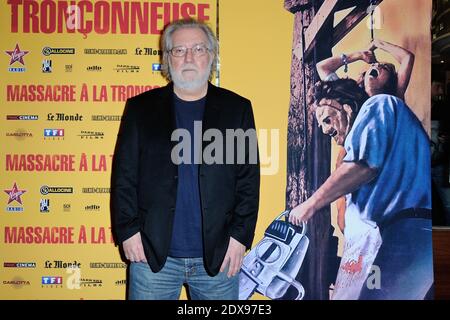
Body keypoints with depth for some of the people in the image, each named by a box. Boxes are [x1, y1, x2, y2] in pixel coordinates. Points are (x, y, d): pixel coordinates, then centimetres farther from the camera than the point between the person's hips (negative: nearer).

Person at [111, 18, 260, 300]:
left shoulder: (237, 108, 3)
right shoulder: (141, 108, 4)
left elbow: (248, 179, 0)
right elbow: (124, 176, 3)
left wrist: (240, 235, -6)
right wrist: (128, 230, -4)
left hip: (218, 256, 0)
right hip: (152, 255, 0)